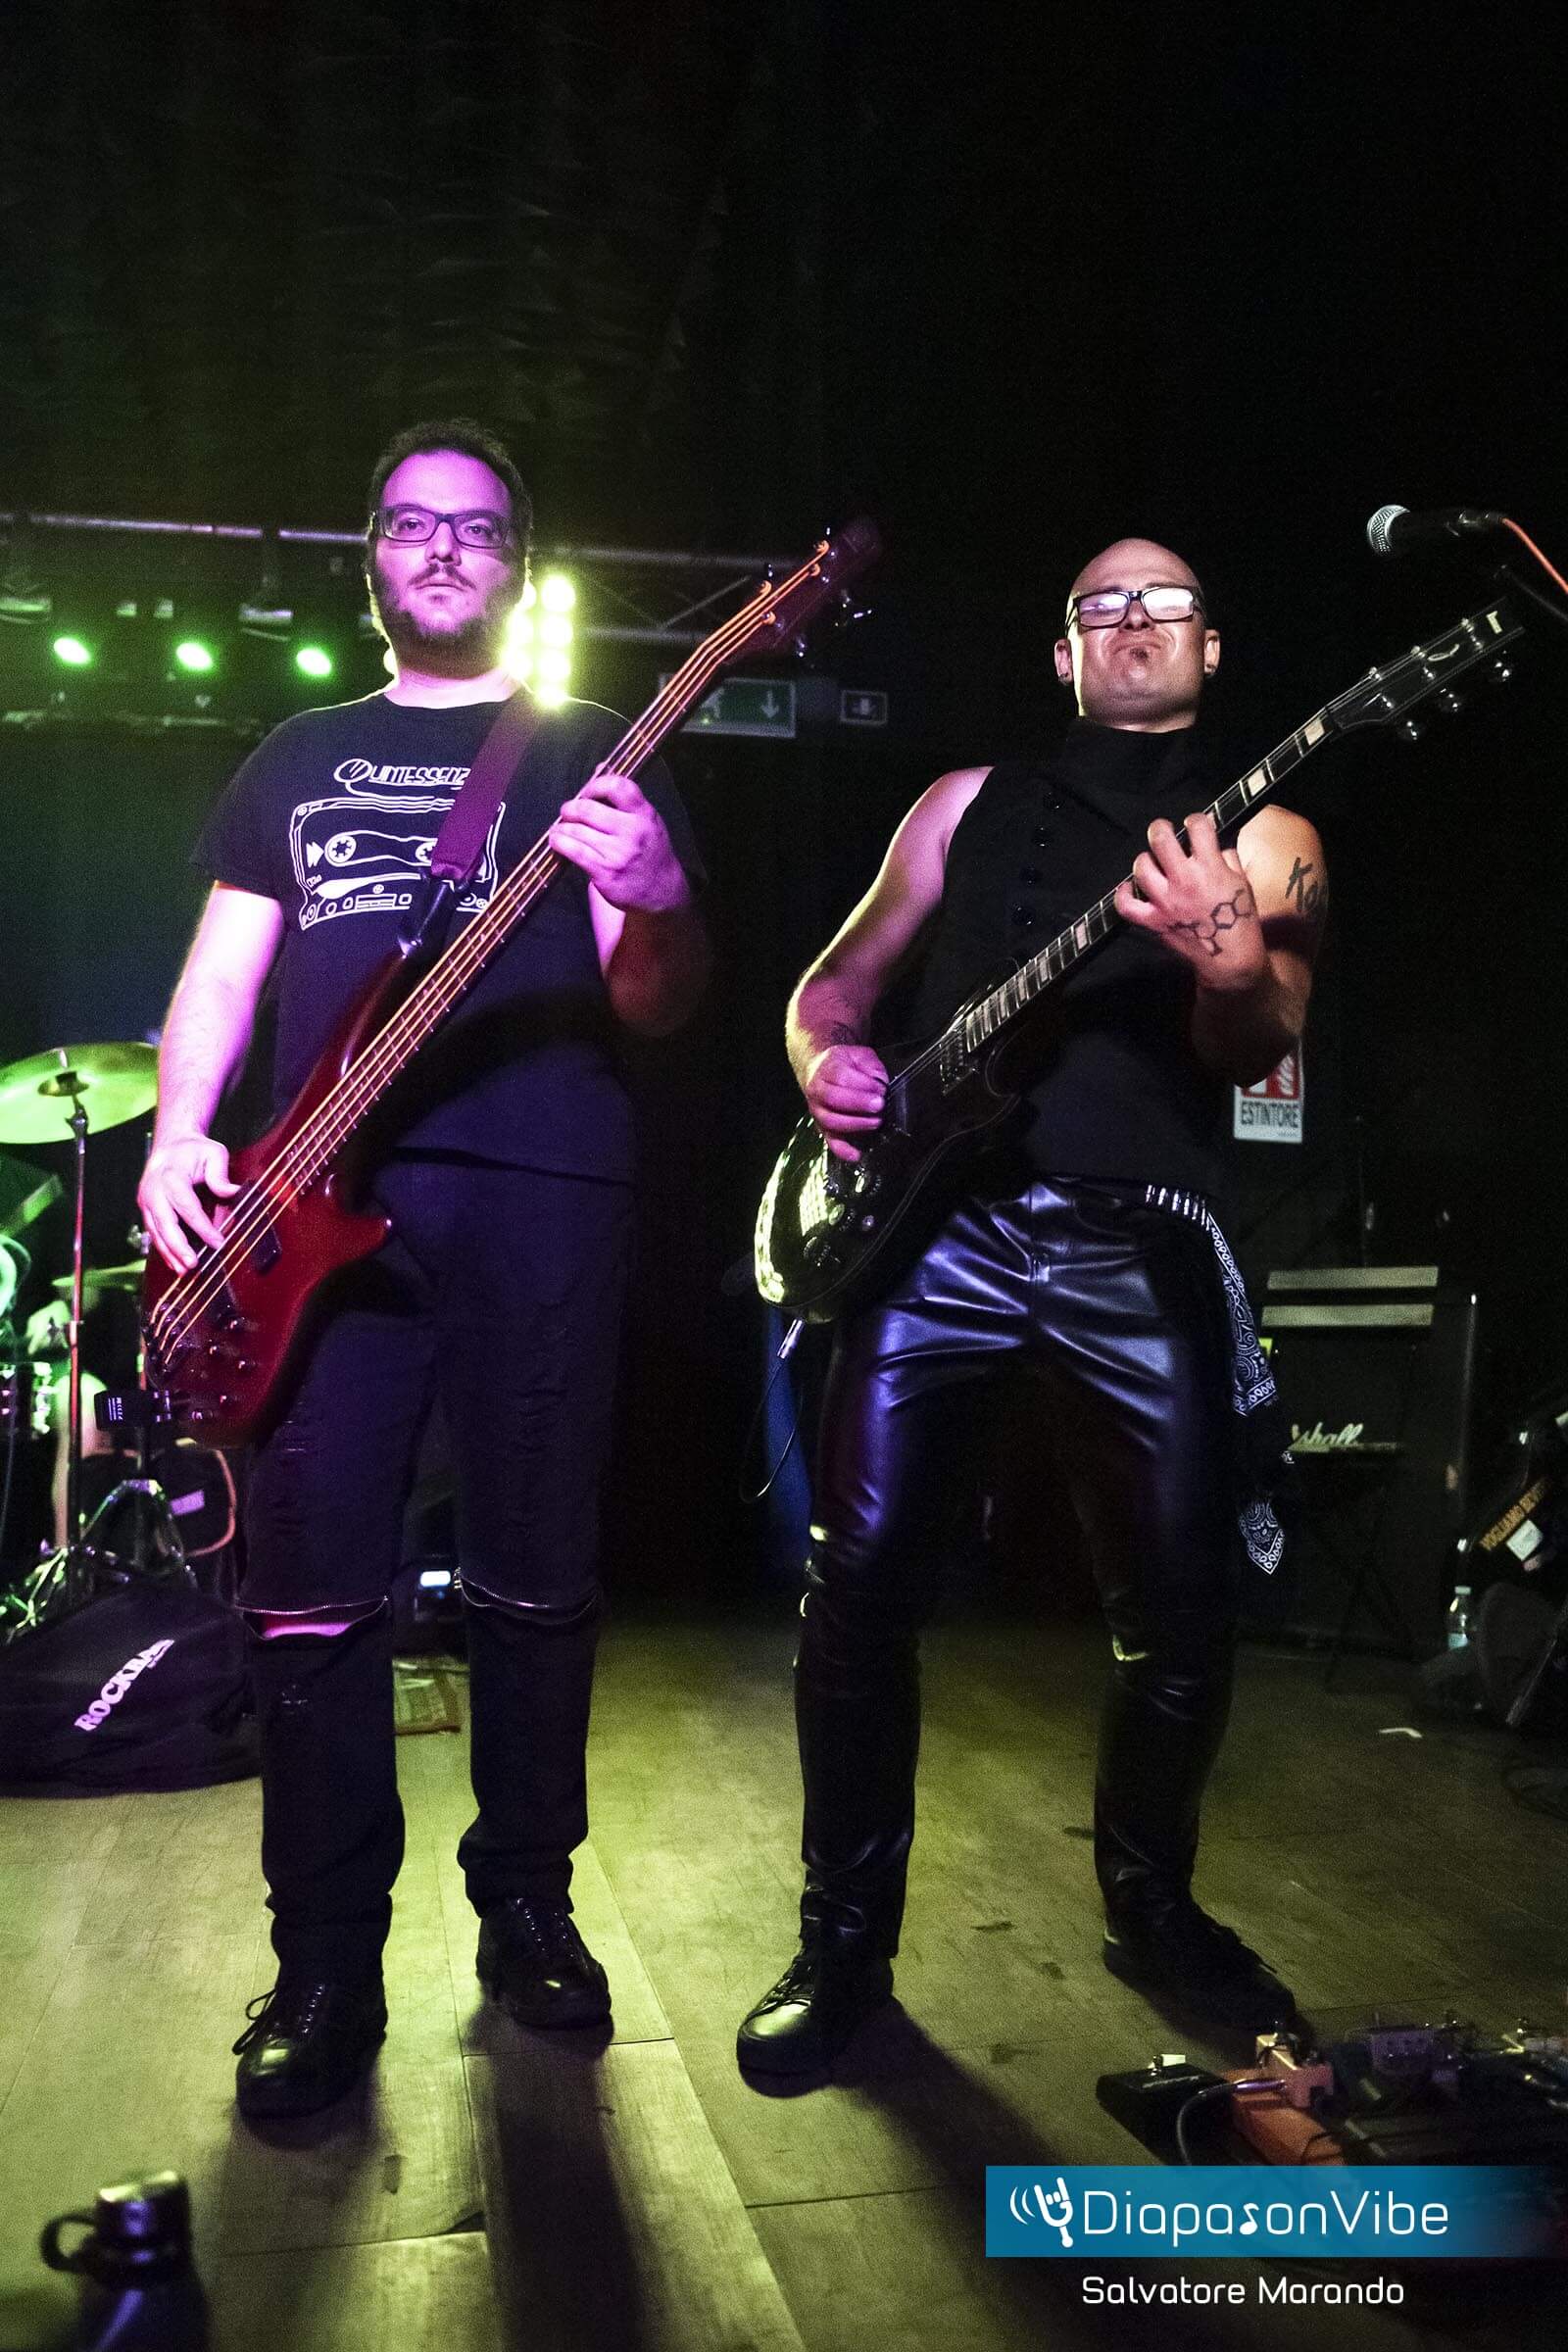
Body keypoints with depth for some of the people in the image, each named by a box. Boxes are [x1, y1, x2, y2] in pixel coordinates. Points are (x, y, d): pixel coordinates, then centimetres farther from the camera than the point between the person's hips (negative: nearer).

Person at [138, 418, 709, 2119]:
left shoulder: (589, 752, 14)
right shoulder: (300, 755, 22)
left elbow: (655, 1011, 4)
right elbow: (223, 971, 17)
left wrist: (658, 905, -20)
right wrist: (176, 1140, -1)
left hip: (541, 1193, -1)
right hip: (317, 1200, 2)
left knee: (536, 1575, 3)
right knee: (312, 1583, -2)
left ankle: (524, 1901, 21)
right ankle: (327, 1963, 11)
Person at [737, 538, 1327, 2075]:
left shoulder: (1264, 833, 13)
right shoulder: (974, 799, 18)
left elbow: (1256, 1052, -3)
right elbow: (835, 978, 20)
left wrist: (1229, 960, -26)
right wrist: (827, 1062, -3)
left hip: (1135, 1241, 0)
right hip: (932, 1211, 1)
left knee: (1183, 1602, 0)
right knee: (862, 1572, -7)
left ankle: (1149, 1905, 27)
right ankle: (847, 1934, 13)